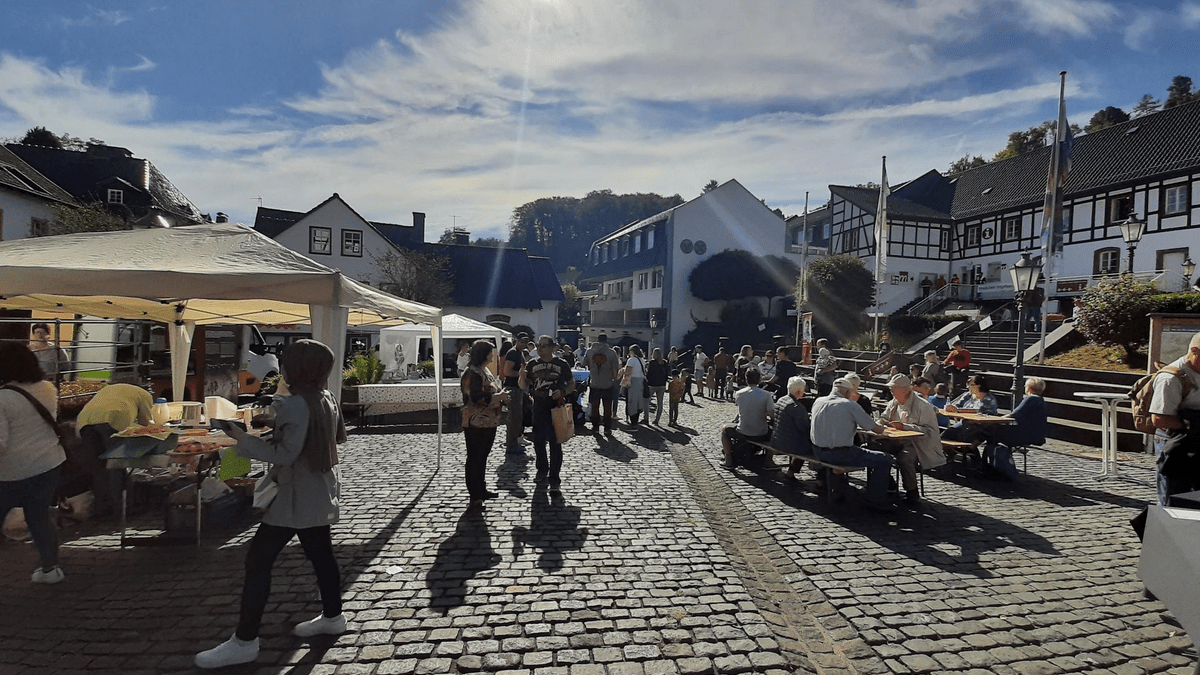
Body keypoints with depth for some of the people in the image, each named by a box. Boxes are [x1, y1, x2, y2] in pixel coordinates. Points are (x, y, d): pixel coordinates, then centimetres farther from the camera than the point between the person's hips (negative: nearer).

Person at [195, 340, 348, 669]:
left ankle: (244, 641, 5)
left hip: (295, 496, -9)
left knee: (258, 560, -2)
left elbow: (285, 453, -24)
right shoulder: (327, 399, 6)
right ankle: (332, 616, 31)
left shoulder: (296, 404, -21)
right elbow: (338, 436, 19)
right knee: (320, 555, 18)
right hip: (318, 494, 9)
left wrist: (242, 437, -19)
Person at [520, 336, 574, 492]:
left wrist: (562, 392, -16)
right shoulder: (532, 364, 5)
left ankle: (554, 478, 5)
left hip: (556, 408, -4)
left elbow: (572, 384, 3)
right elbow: (524, 386, 8)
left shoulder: (561, 364, -4)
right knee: (538, 442, 13)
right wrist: (522, 377, -13)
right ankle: (542, 469, 36)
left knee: (555, 444, -2)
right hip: (538, 408, 4)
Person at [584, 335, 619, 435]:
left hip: (594, 384, 1)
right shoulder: (611, 352, -7)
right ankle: (607, 428, 10)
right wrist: (614, 380, 7)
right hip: (608, 384, -1)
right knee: (607, 407, 8)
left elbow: (584, 364, 8)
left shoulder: (590, 351, -2)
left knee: (595, 407, 11)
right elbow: (615, 369, -7)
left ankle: (595, 427, 15)